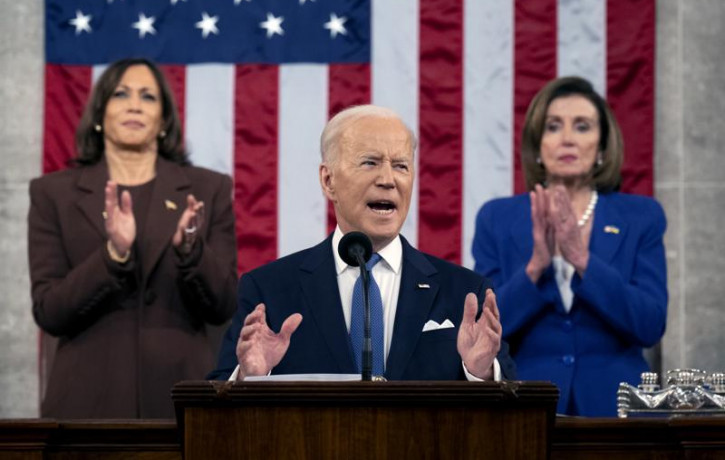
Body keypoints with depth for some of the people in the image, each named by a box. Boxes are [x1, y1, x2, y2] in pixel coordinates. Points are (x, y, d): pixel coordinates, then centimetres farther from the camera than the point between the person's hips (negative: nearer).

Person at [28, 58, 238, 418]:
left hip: (180, 395, 1)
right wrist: (113, 254, -18)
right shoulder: (54, 193, 3)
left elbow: (222, 307, 1)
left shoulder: (207, 190, 5)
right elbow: (48, 312, -4)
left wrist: (189, 249, -17)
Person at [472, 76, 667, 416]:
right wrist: (535, 267, -19)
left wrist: (583, 260, -18)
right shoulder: (497, 219, 2)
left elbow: (650, 326, -8)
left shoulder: (641, 217, 2)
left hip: (613, 405, 0)